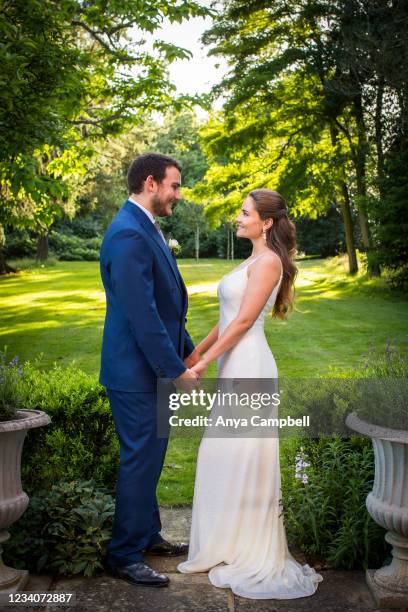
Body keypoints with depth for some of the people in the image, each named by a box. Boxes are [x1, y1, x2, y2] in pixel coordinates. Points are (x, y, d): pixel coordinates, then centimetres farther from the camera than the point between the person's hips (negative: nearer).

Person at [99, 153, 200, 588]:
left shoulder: (146, 229, 11)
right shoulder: (129, 235, -21)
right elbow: (143, 315, -25)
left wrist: (187, 351, 16)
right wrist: (177, 370, -19)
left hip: (154, 365, 10)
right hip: (136, 371, -10)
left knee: (149, 457, 20)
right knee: (139, 461, 1)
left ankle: (147, 535, 36)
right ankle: (125, 556, 17)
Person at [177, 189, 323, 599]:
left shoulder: (268, 261, -11)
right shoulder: (253, 261, 17)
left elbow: (244, 320, -17)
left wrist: (204, 363, -15)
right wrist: (197, 350, 18)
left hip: (248, 368, -9)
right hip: (234, 366, 9)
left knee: (245, 458, -1)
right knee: (226, 456, 15)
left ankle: (253, 555, 13)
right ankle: (230, 542, 29)